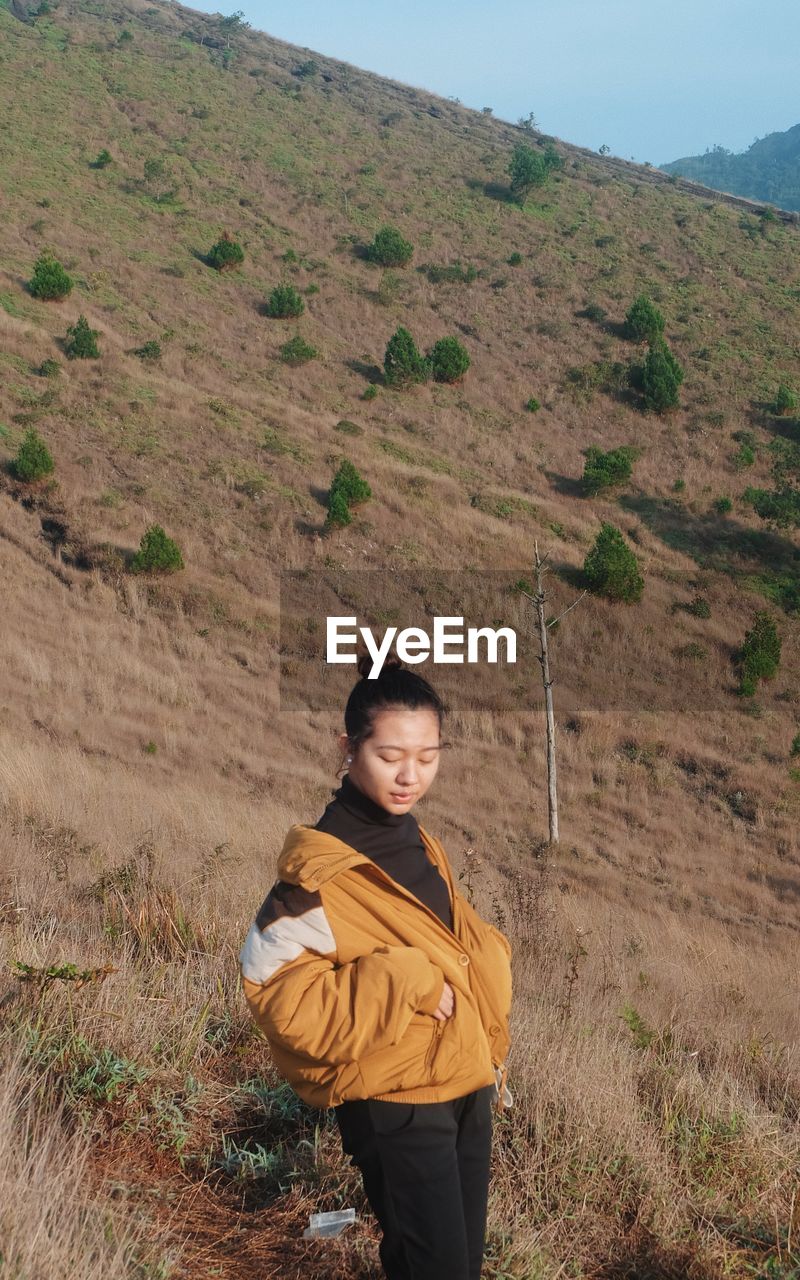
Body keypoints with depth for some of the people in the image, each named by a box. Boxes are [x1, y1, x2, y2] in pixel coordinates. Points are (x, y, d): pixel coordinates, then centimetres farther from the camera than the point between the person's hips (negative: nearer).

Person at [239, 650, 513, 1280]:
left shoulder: (423, 847, 6)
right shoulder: (321, 869, -18)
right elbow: (278, 996, -24)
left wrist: (489, 1056, 16)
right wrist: (403, 983, -26)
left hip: (466, 1089, 8)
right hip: (394, 1108, -8)